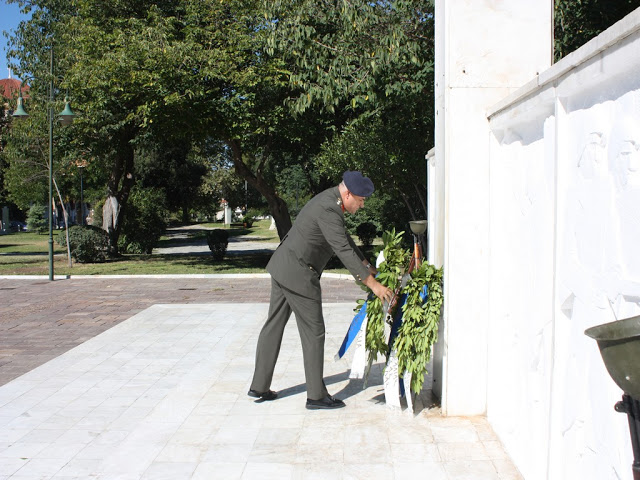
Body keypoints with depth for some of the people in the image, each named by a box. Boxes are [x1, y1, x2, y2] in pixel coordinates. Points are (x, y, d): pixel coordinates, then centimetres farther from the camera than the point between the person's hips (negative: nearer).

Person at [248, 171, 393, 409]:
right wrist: (372, 284, -22)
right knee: (313, 333, 0)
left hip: (282, 266, 10)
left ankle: (259, 386, 23)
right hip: (298, 273, -10)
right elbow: (343, 251, -25)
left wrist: (368, 267, 20)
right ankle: (316, 395, 9)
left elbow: (345, 240, 20)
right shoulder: (328, 209, -21)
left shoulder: (330, 200, 10)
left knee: (274, 325, 14)